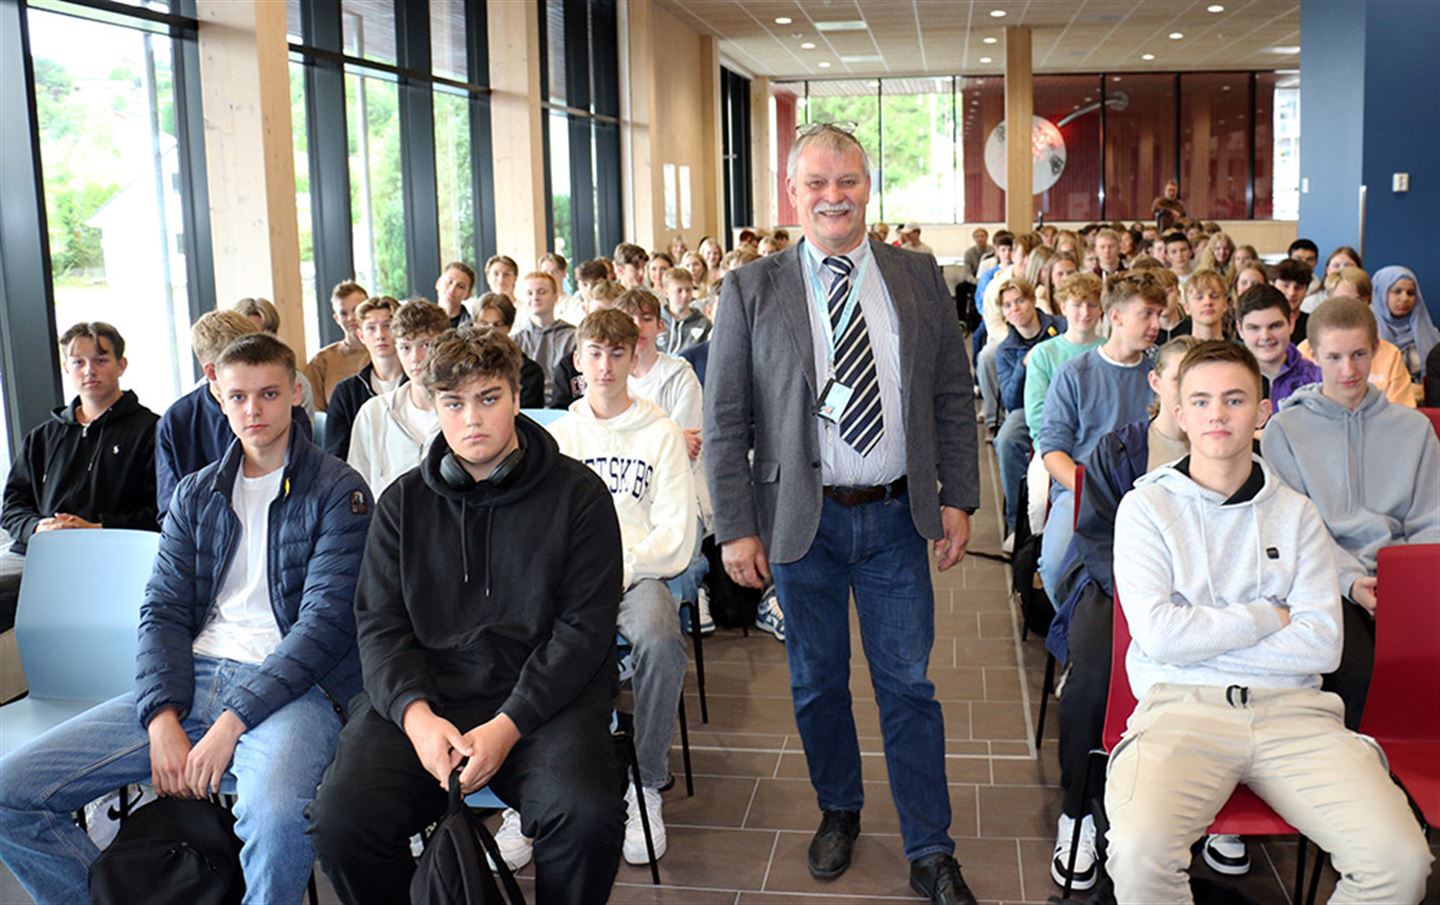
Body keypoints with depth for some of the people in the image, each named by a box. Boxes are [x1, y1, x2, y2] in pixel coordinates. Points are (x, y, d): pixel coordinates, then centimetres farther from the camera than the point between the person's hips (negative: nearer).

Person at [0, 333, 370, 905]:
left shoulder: (337, 492, 0)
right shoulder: (195, 495, 17)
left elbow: (327, 620, -9)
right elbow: (163, 611, 9)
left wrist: (231, 723, -17)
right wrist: (163, 719, -9)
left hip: (293, 685, -5)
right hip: (193, 677, 6)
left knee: (277, 816, -39)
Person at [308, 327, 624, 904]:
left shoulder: (577, 494, 3)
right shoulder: (404, 502, 12)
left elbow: (582, 628, -3)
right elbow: (379, 624, 6)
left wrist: (508, 725, -15)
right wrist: (416, 714, -14)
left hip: (543, 696, -2)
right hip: (423, 695, 2)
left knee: (587, 818, -30)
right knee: (340, 821, -22)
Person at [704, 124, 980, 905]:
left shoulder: (920, 279, 4)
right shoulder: (752, 291, -2)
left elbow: (952, 396, 7)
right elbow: (725, 421, -3)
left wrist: (958, 497, 2)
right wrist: (736, 527, -7)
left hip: (897, 517, 1)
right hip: (803, 521, -1)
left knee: (908, 686, 6)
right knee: (817, 683, 13)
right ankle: (838, 812, 36)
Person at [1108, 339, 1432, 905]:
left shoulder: (1295, 514, 13)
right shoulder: (1146, 507, 6)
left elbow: (1323, 644, 1)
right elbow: (1157, 634, -7)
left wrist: (1202, 635, -4)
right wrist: (1267, 617, 1)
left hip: (1290, 708, 3)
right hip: (1182, 706, -3)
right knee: (1141, 851, -33)